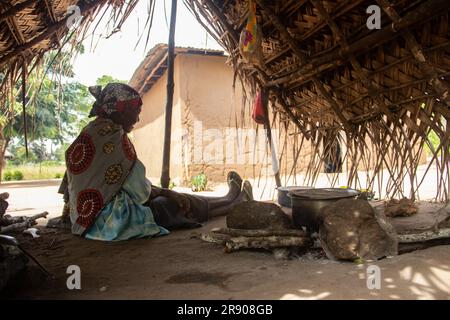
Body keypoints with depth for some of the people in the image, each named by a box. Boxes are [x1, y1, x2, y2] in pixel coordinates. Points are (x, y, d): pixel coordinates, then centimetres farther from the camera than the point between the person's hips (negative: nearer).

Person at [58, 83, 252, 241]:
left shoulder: (92, 131, 9)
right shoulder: (112, 135, -18)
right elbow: (137, 188, -16)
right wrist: (162, 192, 3)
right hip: (115, 218, -9)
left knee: (171, 197, 16)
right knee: (176, 204, 7)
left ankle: (234, 199, 32)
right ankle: (234, 199, 29)